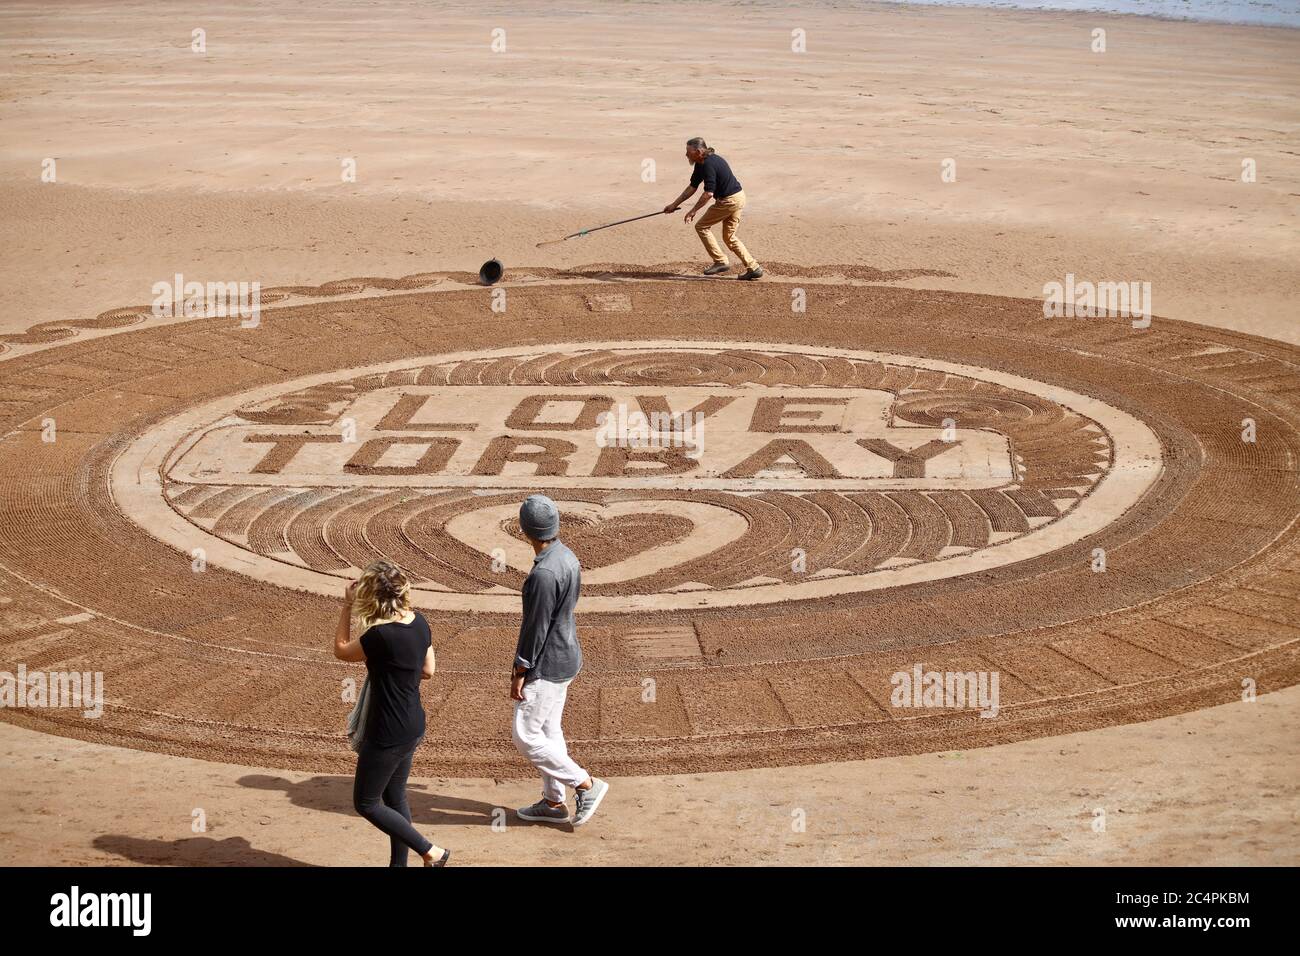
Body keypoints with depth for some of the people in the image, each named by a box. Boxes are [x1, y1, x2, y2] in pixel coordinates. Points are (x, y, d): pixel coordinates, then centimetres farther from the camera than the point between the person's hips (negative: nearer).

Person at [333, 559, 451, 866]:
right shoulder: (418, 622, -3)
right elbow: (428, 670, 10)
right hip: (412, 726, 8)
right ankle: (399, 864, 30)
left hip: (388, 734, -8)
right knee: (395, 797, 21)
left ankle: (431, 852, 7)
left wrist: (347, 606, -3)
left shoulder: (381, 636, -28)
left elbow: (341, 650, -9)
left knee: (366, 803, 8)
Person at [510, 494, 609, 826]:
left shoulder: (544, 574, -28)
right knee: (549, 730, 18)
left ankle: (585, 784, 6)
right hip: (565, 656, 10)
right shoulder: (568, 557, 2)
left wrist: (519, 672, -13)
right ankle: (553, 802, 27)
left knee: (526, 736, 0)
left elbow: (536, 627, -23)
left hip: (547, 665, -10)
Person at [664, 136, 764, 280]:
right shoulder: (701, 164, 10)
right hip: (738, 198, 10)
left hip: (729, 201, -10)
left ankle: (720, 262, 2)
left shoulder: (708, 164, -21)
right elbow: (692, 187, 19)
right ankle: (753, 267, 13)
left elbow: (708, 193, -25)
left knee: (701, 226, 2)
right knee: (729, 236, 17)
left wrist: (693, 211, -18)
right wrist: (674, 204, 20)